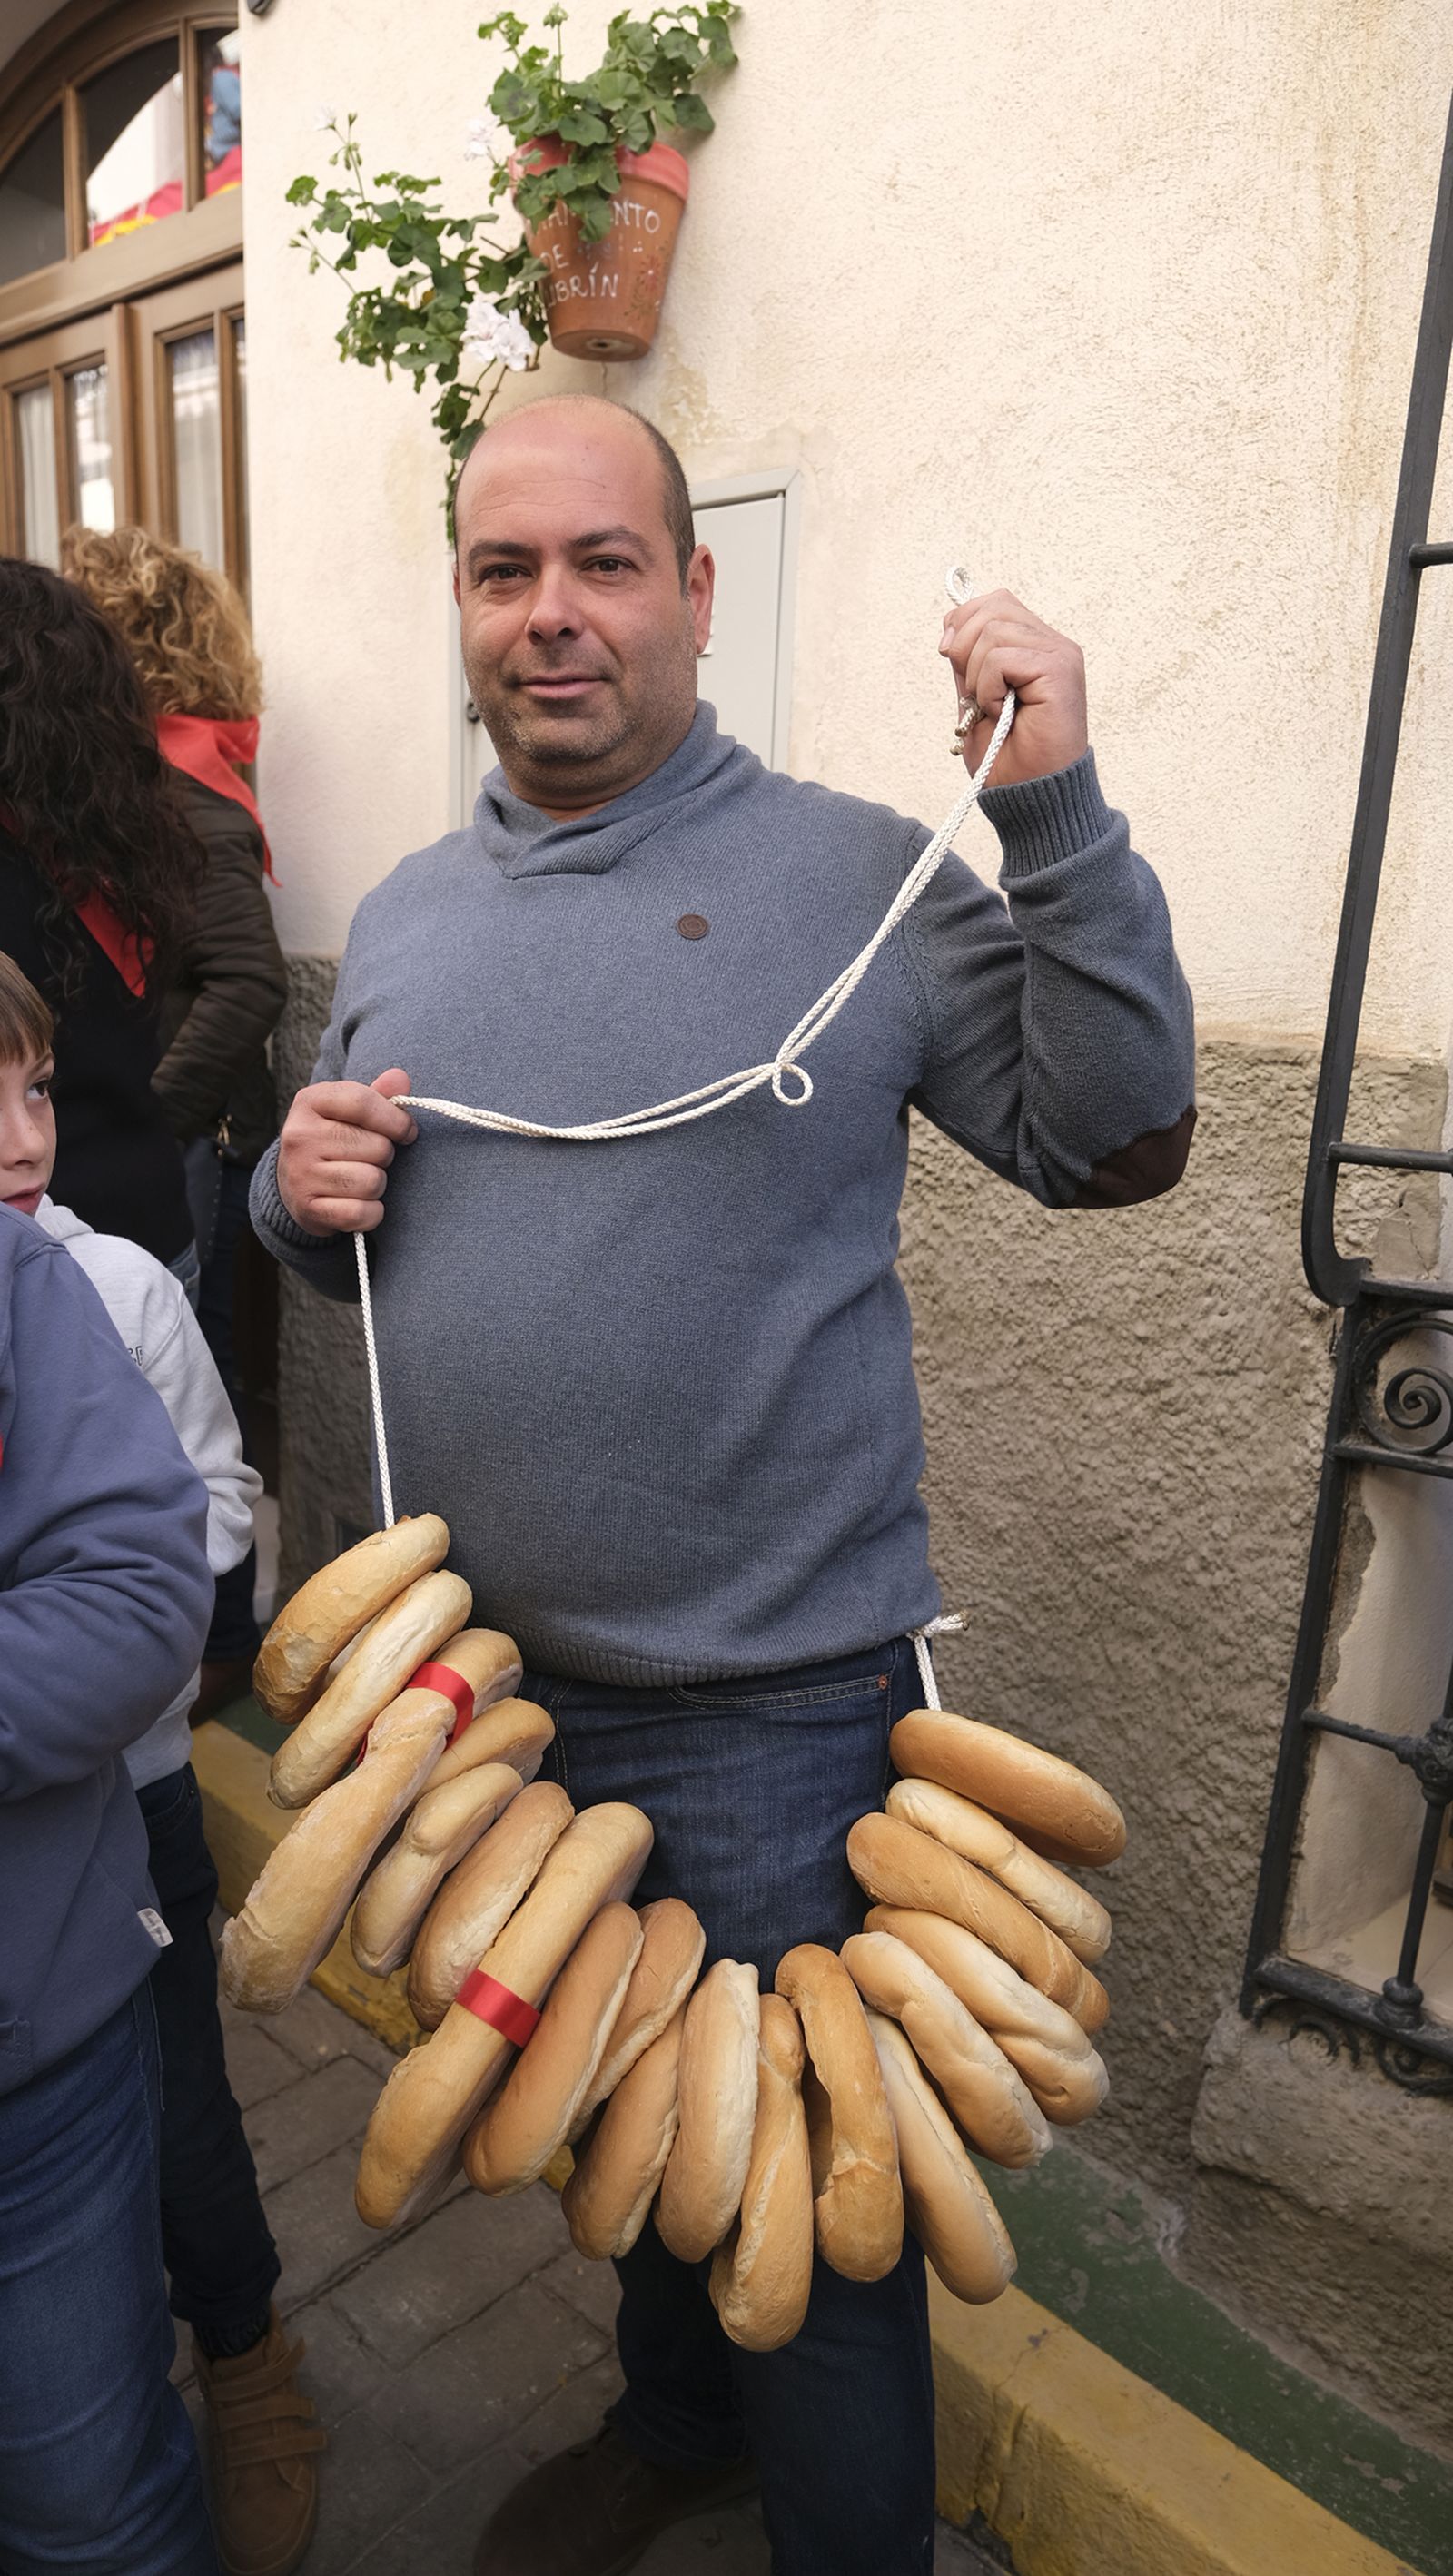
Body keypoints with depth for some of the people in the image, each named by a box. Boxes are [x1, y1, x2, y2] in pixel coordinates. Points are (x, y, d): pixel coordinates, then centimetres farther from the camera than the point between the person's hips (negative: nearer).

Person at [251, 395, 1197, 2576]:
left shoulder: (858, 877, -9)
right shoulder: (402, 917, 7)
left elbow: (1117, 1141, -11)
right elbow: (341, 1245, 15)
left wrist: (1059, 817, -20)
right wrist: (302, 1195, -8)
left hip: (768, 1694, -5)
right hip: (478, 1665, 6)